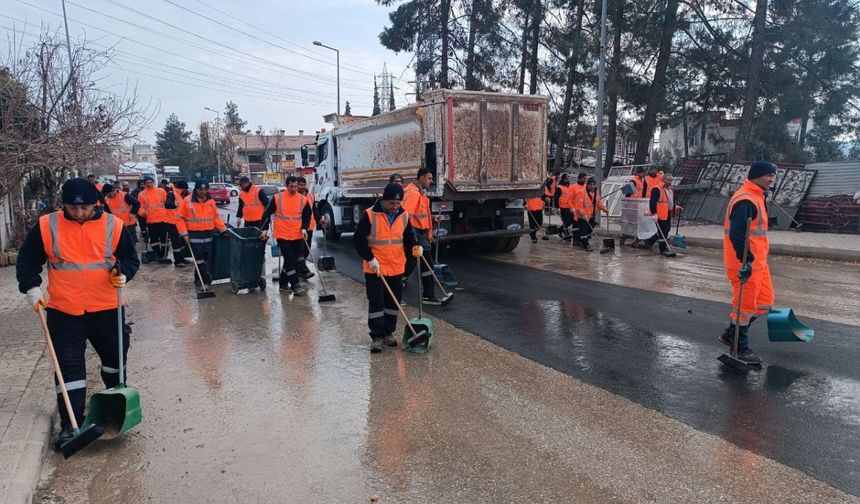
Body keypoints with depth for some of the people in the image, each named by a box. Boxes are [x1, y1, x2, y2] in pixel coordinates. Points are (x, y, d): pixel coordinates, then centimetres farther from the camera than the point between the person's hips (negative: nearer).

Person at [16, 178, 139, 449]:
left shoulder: (113, 225, -5)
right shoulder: (46, 226, -5)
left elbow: (131, 258, 4)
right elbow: (27, 261, 5)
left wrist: (123, 274, -16)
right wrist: (32, 288, -7)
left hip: (106, 308, 1)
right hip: (63, 311, -1)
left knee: (115, 356, 18)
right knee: (69, 366, 1)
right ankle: (70, 424, 9)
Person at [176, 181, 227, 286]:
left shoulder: (211, 201, 7)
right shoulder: (187, 201, -6)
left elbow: (216, 217, 14)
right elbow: (180, 218, -2)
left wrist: (223, 229, 6)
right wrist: (184, 233, -9)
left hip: (208, 235, 5)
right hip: (194, 235, -4)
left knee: (205, 259, 9)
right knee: (199, 258, -8)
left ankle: (198, 278, 22)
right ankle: (207, 279, -7)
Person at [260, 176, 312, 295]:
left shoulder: (303, 200, 2)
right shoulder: (277, 198, -4)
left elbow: (307, 216, 9)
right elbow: (267, 214, 2)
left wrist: (304, 228, -6)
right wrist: (265, 229, -2)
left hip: (297, 236, 4)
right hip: (282, 235, -4)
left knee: (293, 260, 10)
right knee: (290, 260, -9)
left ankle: (283, 283, 25)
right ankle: (295, 286, -7)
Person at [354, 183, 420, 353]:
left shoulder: (404, 216, 2)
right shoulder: (370, 215, -12)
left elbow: (408, 237, 13)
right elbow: (359, 239, -10)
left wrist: (415, 247, -9)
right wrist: (370, 258, -15)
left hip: (396, 268, 5)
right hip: (374, 268, -4)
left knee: (393, 303, 12)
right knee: (376, 302, -2)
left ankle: (388, 333, 26)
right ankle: (376, 337, 6)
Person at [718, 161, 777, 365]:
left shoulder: (757, 197, 16)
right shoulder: (745, 200, -19)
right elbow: (737, 235, -27)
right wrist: (746, 262, -27)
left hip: (757, 261, 11)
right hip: (745, 263, -11)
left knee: (764, 301, 16)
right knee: (745, 304, 0)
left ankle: (731, 334, 26)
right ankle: (740, 348, 14)